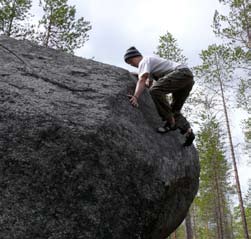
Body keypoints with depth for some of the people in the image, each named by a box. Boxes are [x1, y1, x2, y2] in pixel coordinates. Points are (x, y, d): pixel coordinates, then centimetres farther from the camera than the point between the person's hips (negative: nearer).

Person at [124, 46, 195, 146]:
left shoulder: (144, 61, -2)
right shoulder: (151, 63, 28)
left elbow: (142, 80, -20)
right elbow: (148, 84, 32)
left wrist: (135, 97, -32)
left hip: (182, 73, -11)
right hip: (188, 77, 11)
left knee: (155, 90, -25)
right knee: (174, 109, 14)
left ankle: (170, 122, -21)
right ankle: (188, 131, 3)